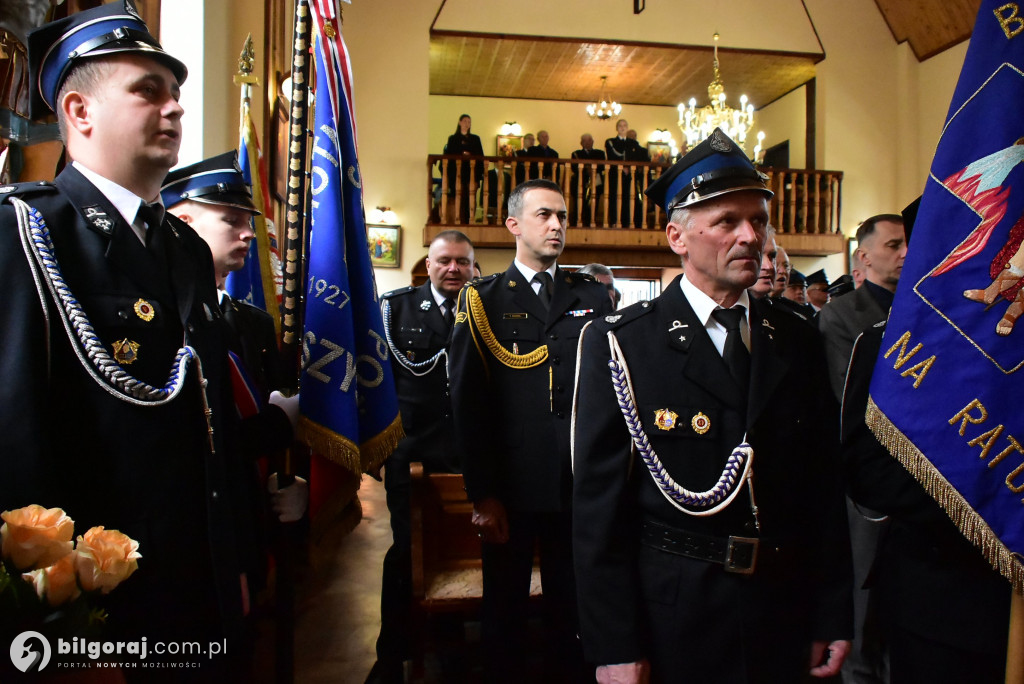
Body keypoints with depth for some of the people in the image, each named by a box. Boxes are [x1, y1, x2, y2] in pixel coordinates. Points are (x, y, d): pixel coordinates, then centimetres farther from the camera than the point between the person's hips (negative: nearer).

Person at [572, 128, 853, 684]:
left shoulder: (798, 344, 4)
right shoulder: (620, 344, -10)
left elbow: (824, 486, 6)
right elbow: (597, 503, -12)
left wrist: (831, 617, 5)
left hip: (782, 616, 4)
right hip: (669, 619, -4)